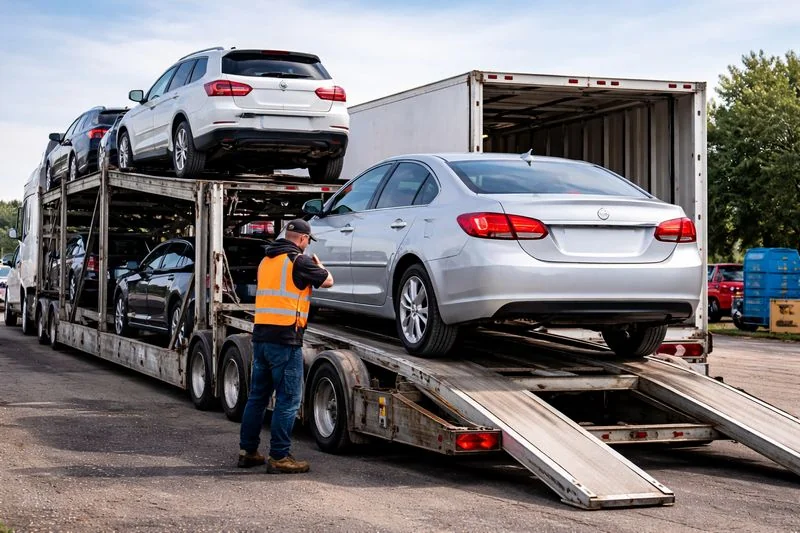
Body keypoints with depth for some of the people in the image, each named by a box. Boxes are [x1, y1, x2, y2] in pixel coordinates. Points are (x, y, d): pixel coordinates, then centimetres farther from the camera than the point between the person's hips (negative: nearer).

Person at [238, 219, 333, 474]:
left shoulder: (266, 261, 15)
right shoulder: (298, 261, -9)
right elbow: (328, 281, 2)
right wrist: (318, 264, 23)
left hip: (261, 335, 8)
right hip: (285, 339, -8)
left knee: (257, 396, 15)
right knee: (288, 400, -2)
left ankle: (247, 451, 20)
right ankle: (279, 457, -2)